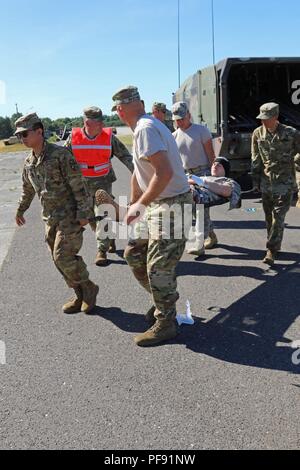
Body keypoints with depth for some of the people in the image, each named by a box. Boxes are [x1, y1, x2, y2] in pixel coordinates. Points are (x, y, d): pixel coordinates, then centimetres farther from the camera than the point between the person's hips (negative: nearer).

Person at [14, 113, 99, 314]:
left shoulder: (60, 154, -14)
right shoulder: (29, 161, 9)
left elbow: (78, 185, -16)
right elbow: (28, 189, 25)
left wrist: (84, 213, -19)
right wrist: (21, 210, 34)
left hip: (70, 216, -7)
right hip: (50, 218, 8)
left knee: (63, 257, -13)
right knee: (59, 260, 8)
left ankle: (89, 288, 10)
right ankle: (81, 296, 22)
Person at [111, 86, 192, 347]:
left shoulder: (145, 129, -17)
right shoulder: (147, 125, 14)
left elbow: (164, 173, -27)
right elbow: (139, 173, 21)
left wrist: (140, 204, -18)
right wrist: (133, 206, 28)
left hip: (172, 207, -10)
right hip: (158, 205, 10)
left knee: (159, 267, -2)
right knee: (133, 253, 17)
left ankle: (165, 324, 15)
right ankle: (164, 300, 33)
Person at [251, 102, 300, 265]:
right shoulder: (258, 133, 0)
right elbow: (256, 160, 7)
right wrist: (255, 181, 7)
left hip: (284, 182, -4)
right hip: (266, 182, 4)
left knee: (278, 216, -7)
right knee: (269, 216, 13)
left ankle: (271, 251, -4)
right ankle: (275, 245, 30)